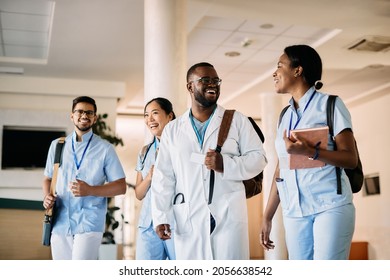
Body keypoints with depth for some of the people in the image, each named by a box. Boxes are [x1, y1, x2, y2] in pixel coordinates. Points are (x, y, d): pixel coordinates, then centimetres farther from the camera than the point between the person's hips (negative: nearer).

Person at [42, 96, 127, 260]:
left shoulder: (105, 149, 1)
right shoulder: (57, 145, 12)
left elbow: (121, 186, 0)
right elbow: (48, 178, 21)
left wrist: (90, 190, -16)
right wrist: (47, 197, -1)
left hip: (89, 223, -4)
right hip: (60, 223, 4)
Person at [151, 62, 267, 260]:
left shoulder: (237, 120, 9)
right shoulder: (172, 130, 13)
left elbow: (258, 158, 3)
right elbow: (163, 177, 10)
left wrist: (226, 164, -15)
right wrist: (161, 216, 1)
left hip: (228, 214, -1)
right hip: (187, 219, 2)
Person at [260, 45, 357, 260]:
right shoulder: (285, 116, 16)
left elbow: (351, 159, -8)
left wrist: (308, 151, -23)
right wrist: (267, 217, 13)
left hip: (330, 205, -5)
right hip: (294, 212, 5)